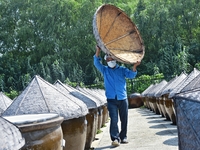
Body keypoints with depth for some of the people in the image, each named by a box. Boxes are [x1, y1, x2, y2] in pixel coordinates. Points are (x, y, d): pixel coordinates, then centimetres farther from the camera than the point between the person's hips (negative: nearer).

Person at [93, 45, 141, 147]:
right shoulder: (105, 70, 11)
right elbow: (96, 63, -2)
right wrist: (98, 51, -14)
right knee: (114, 119, -12)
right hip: (111, 99, -1)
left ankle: (123, 137, 19)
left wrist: (134, 66, -23)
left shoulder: (122, 69, 10)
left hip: (123, 99, 2)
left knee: (124, 119, 7)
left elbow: (131, 75, -3)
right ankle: (115, 138, -10)